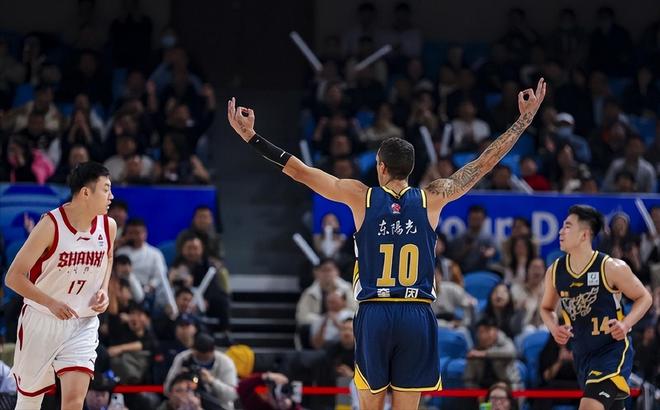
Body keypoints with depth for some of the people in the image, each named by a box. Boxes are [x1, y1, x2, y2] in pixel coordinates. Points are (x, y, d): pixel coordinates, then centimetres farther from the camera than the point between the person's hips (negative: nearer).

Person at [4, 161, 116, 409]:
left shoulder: (108, 226, -4)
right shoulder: (50, 226, -20)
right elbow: (13, 277, -17)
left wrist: (104, 290, 2)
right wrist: (50, 303, -27)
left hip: (83, 323, 3)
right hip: (42, 321, -3)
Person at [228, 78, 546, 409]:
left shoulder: (361, 197, 2)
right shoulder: (431, 199, 3)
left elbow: (301, 172, 3)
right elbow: (484, 163, 9)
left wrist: (251, 137, 9)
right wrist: (525, 119, 16)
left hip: (374, 315, 0)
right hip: (417, 316, 0)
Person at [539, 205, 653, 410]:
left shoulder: (612, 268, -14)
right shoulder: (555, 272, 0)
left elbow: (644, 297, -2)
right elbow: (547, 308, 16)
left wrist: (625, 324, -19)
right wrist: (554, 328, -5)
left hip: (613, 349, -6)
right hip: (582, 354, 6)